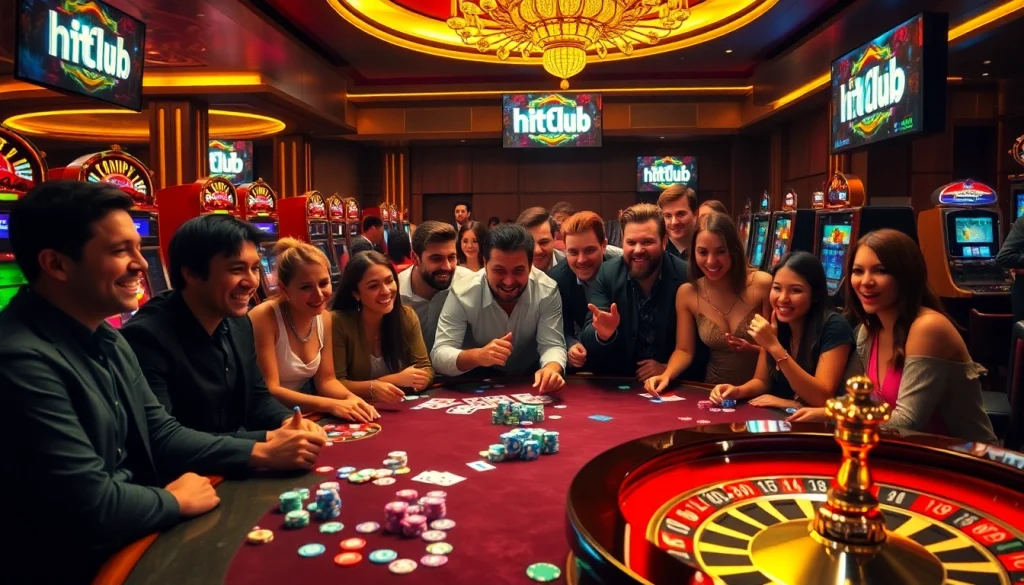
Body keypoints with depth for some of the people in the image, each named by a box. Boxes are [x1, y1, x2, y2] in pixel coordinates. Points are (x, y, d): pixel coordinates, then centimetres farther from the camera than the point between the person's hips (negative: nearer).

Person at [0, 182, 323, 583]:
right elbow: (92, 507, -27)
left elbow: (161, 435, 8)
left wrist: (262, 453, -3)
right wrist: (175, 500, -9)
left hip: (131, 539, 8)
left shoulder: (107, 339, 5)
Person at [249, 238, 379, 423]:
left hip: (301, 417, 6)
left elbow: (325, 380, 4)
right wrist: (332, 405, -27)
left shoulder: (324, 318, 0)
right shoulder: (263, 317, -18)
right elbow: (268, 391, -20)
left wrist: (351, 398, -16)